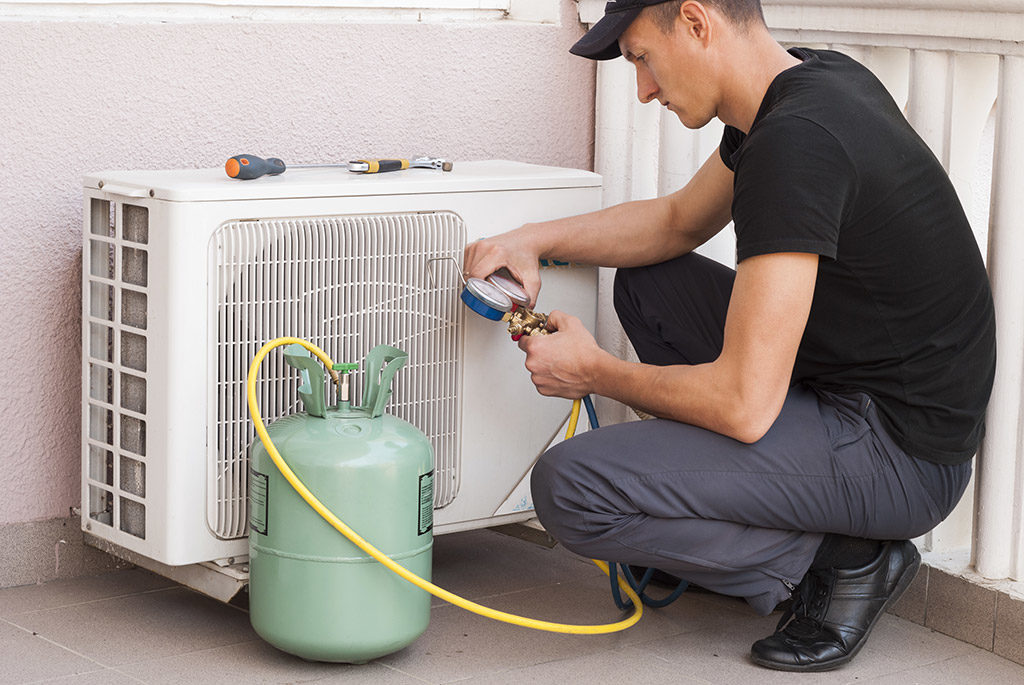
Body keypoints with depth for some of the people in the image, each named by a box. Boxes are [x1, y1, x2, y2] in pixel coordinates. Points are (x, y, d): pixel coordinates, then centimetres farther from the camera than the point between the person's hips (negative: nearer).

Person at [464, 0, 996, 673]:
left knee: (570, 487, -19)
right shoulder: (808, 80, 4)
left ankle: (841, 560, -4)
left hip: (900, 457, -10)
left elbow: (745, 406, -26)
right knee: (648, 279, 20)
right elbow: (679, 221, 23)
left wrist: (595, 372, -9)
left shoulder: (796, 141, -26)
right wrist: (535, 240, 9)